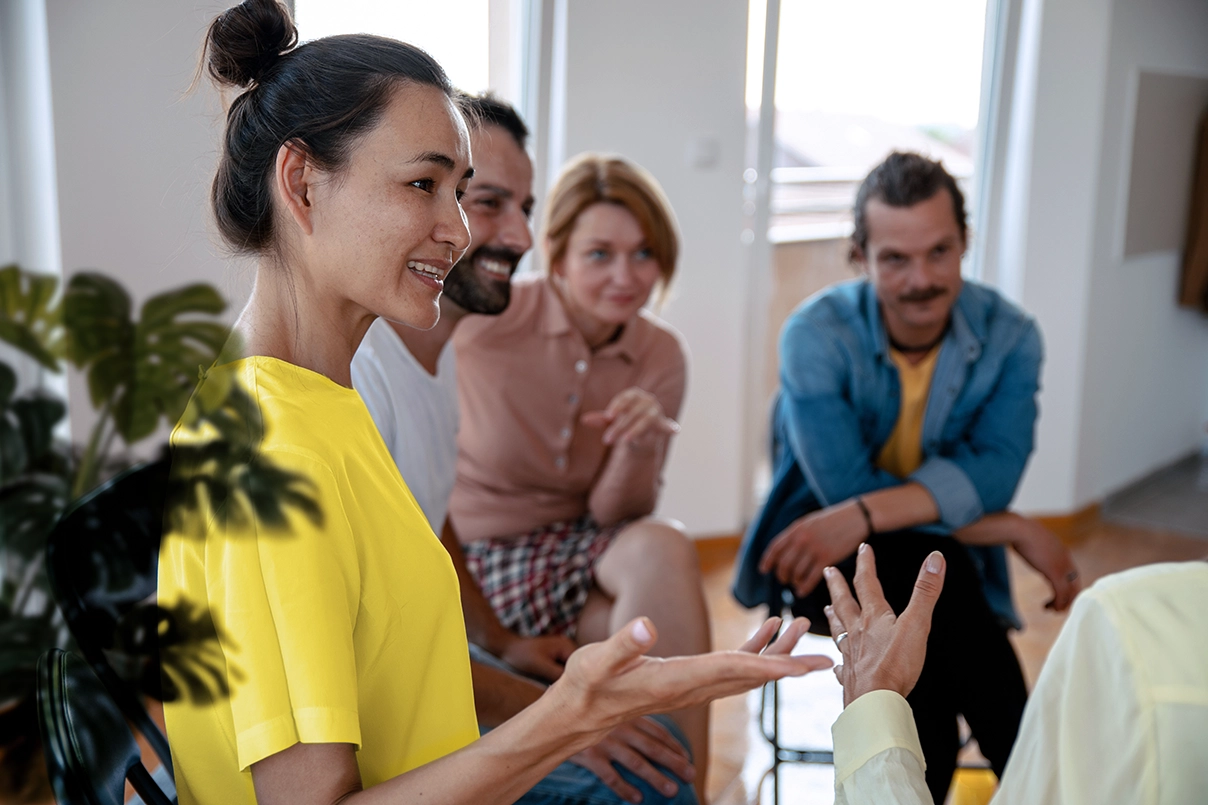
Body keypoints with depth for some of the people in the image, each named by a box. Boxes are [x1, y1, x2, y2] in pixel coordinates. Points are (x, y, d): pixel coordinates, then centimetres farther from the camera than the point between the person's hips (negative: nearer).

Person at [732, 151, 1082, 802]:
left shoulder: (1009, 337, -5)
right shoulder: (816, 334, -15)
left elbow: (992, 472, -19)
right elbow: (845, 488, -21)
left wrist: (866, 515, -36)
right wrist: (1016, 531, -20)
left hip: (946, 560, 2)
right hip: (822, 559, -1)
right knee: (930, 568, -33)